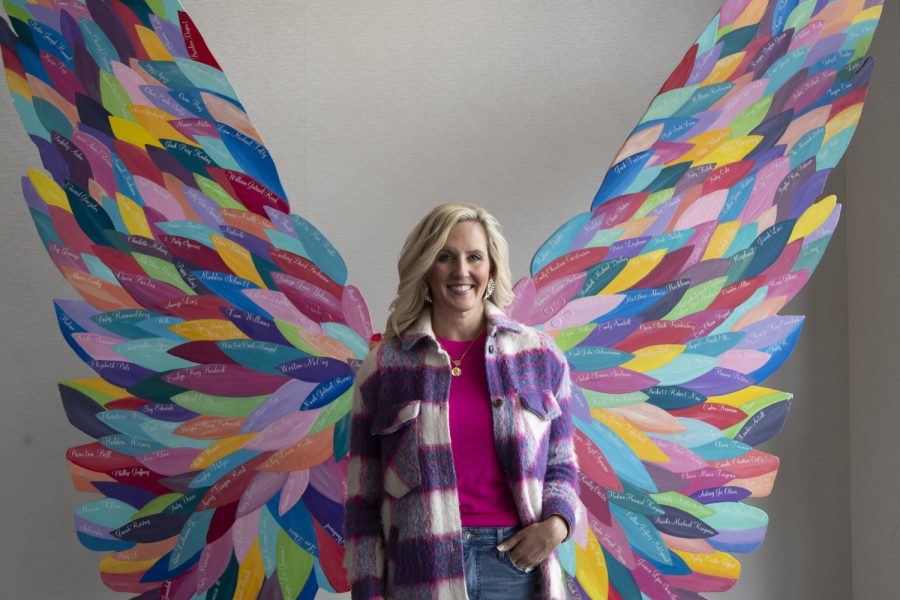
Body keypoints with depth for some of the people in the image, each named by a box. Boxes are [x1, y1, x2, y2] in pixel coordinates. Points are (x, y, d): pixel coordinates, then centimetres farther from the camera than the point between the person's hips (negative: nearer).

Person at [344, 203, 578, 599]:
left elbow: (560, 465, 10)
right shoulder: (383, 367, -1)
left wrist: (557, 523, -9)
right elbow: (363, 496, 1)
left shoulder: (541, 356, 3)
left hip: (518, 566, 2)